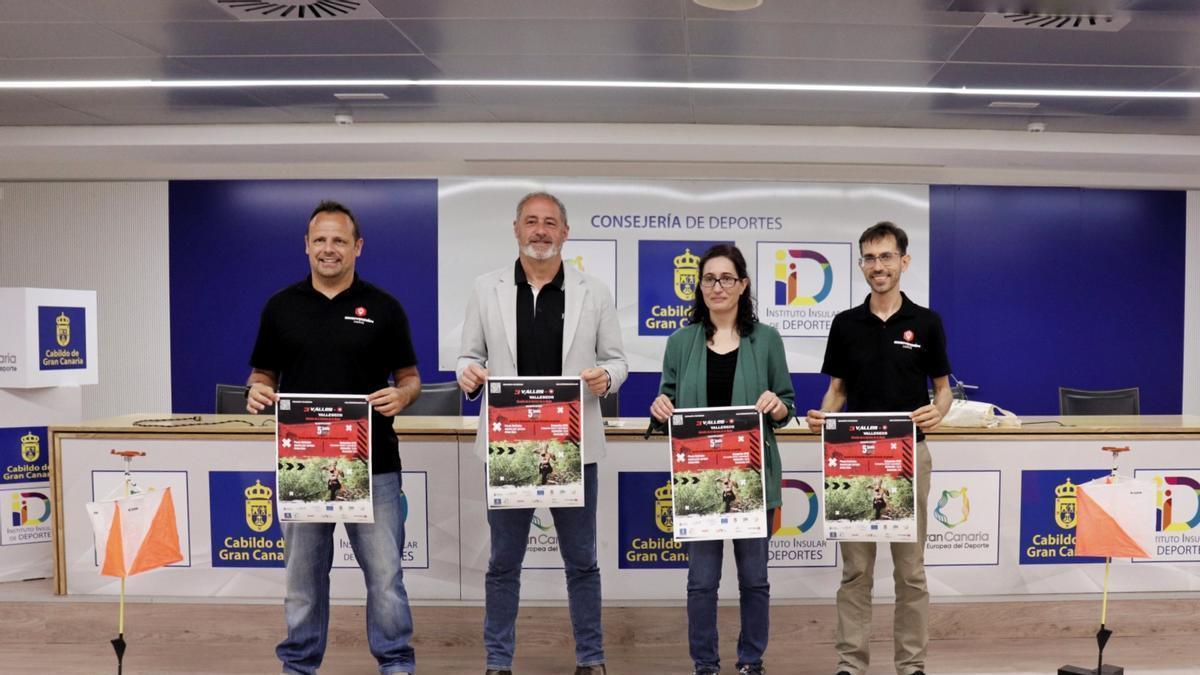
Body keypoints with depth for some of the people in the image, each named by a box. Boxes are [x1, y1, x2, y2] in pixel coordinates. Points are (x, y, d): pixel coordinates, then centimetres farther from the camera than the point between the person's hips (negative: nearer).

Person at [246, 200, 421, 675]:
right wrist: (257, 392, -11)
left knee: (385, 573, 2)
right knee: (303, 576, 12)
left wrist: (400, 395, -17)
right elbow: (262, 374, 11)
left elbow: (410, 377, 5)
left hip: (372, 464, -1)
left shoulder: (383, 308, 2)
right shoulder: (281, 306, 6)